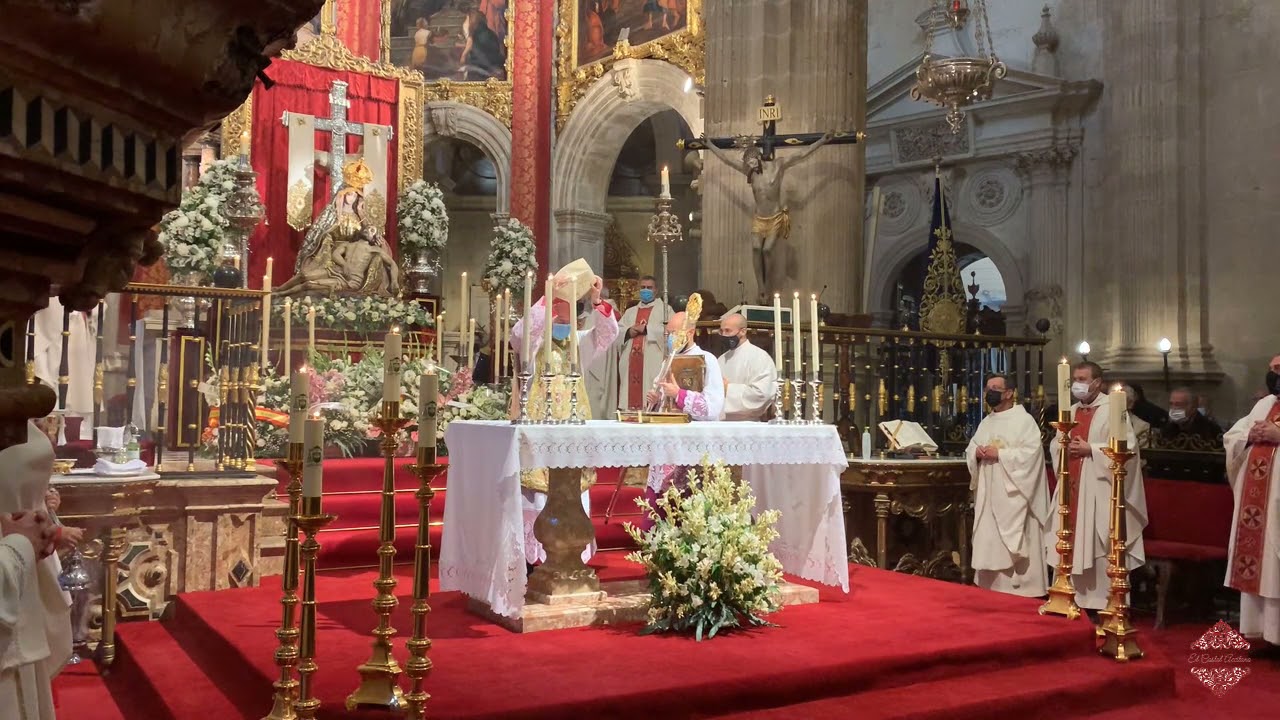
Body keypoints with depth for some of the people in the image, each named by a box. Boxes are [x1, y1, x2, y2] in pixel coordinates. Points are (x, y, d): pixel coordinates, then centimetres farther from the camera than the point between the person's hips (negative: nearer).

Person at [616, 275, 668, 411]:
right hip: (630, 363, 4)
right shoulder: (630, 311, 24)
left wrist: (646, 329, -9)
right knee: (631, 396, -3)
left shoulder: (664, 309, 11)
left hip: (652, 364, -4)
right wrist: (628, 332, -6)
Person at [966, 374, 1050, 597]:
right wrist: (977, 452, -6)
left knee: (1014, 545, -7)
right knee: (989, 541, 8)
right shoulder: (986, 422, 16)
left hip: (1013, 496, -7)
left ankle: (1019, 589, -1)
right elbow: (970, 448, 17)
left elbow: (1032, 452, -17)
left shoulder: (1024, 420, -6)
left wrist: (1000, 454, -17)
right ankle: (991, 587, 15)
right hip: (989, 495, 7)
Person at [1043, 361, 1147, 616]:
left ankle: (1103, 602, 1)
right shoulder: (1070, 411, 16)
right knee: (1072, 545, 8)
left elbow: (1127, 446, -14)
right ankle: (1074, 598, 15)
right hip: (1071, 487, 7)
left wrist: (1090, 449, -16)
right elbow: (1055, 444, 19)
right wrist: (1065, 448, -4)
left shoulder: (1113, 409, -7)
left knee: (1097, 547, -5)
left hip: (1098, 490, -7)